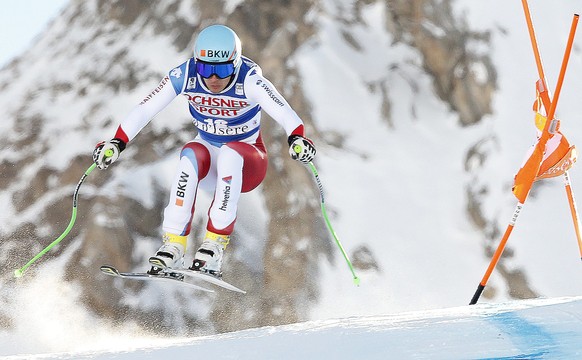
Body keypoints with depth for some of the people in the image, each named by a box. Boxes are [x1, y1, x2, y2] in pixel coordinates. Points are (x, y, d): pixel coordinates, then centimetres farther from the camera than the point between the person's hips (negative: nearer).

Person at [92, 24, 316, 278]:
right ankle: (173, 246, -32)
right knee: (192, 155, -33)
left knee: (230, 154, -36)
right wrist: (117, 142, -30)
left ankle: (215, 246, -35)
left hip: (246, 165, -2)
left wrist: (297, 138, -58)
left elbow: (284, 113, -39)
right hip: (208, 164, 2)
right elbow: (144, 111, -16)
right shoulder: (184, 76, -17)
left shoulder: (249, 80, -25)